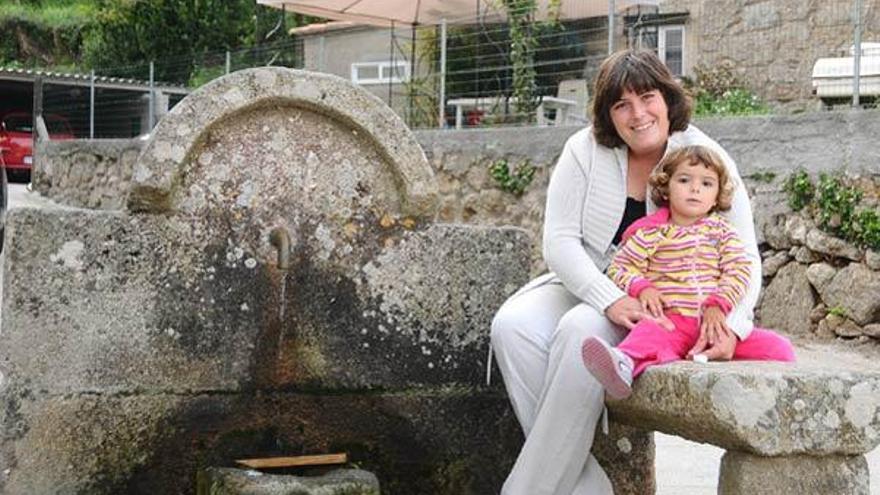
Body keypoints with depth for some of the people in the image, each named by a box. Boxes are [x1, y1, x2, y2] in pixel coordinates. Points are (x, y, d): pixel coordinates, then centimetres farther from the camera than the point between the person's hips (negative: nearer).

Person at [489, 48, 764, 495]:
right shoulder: (586, 150, -2)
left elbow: (744, 259, -8)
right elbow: (559, 241, -9)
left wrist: (731, 325, -29)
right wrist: (611, 300, -27)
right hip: (587, 286, 3)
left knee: (581, 331, -34)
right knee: (513, 326, -26)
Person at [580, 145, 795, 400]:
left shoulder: (721, 231, 14)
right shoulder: (651, 233, 9)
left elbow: (738, 271, 4)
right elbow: (620, 268, 9)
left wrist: (718, 304, -12)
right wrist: (641, 288, -10)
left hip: (716, 322, 3)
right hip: (671, 321, -3)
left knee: (778, 348, -15)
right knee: (648, 332, -39)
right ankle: (624, 365, -65)